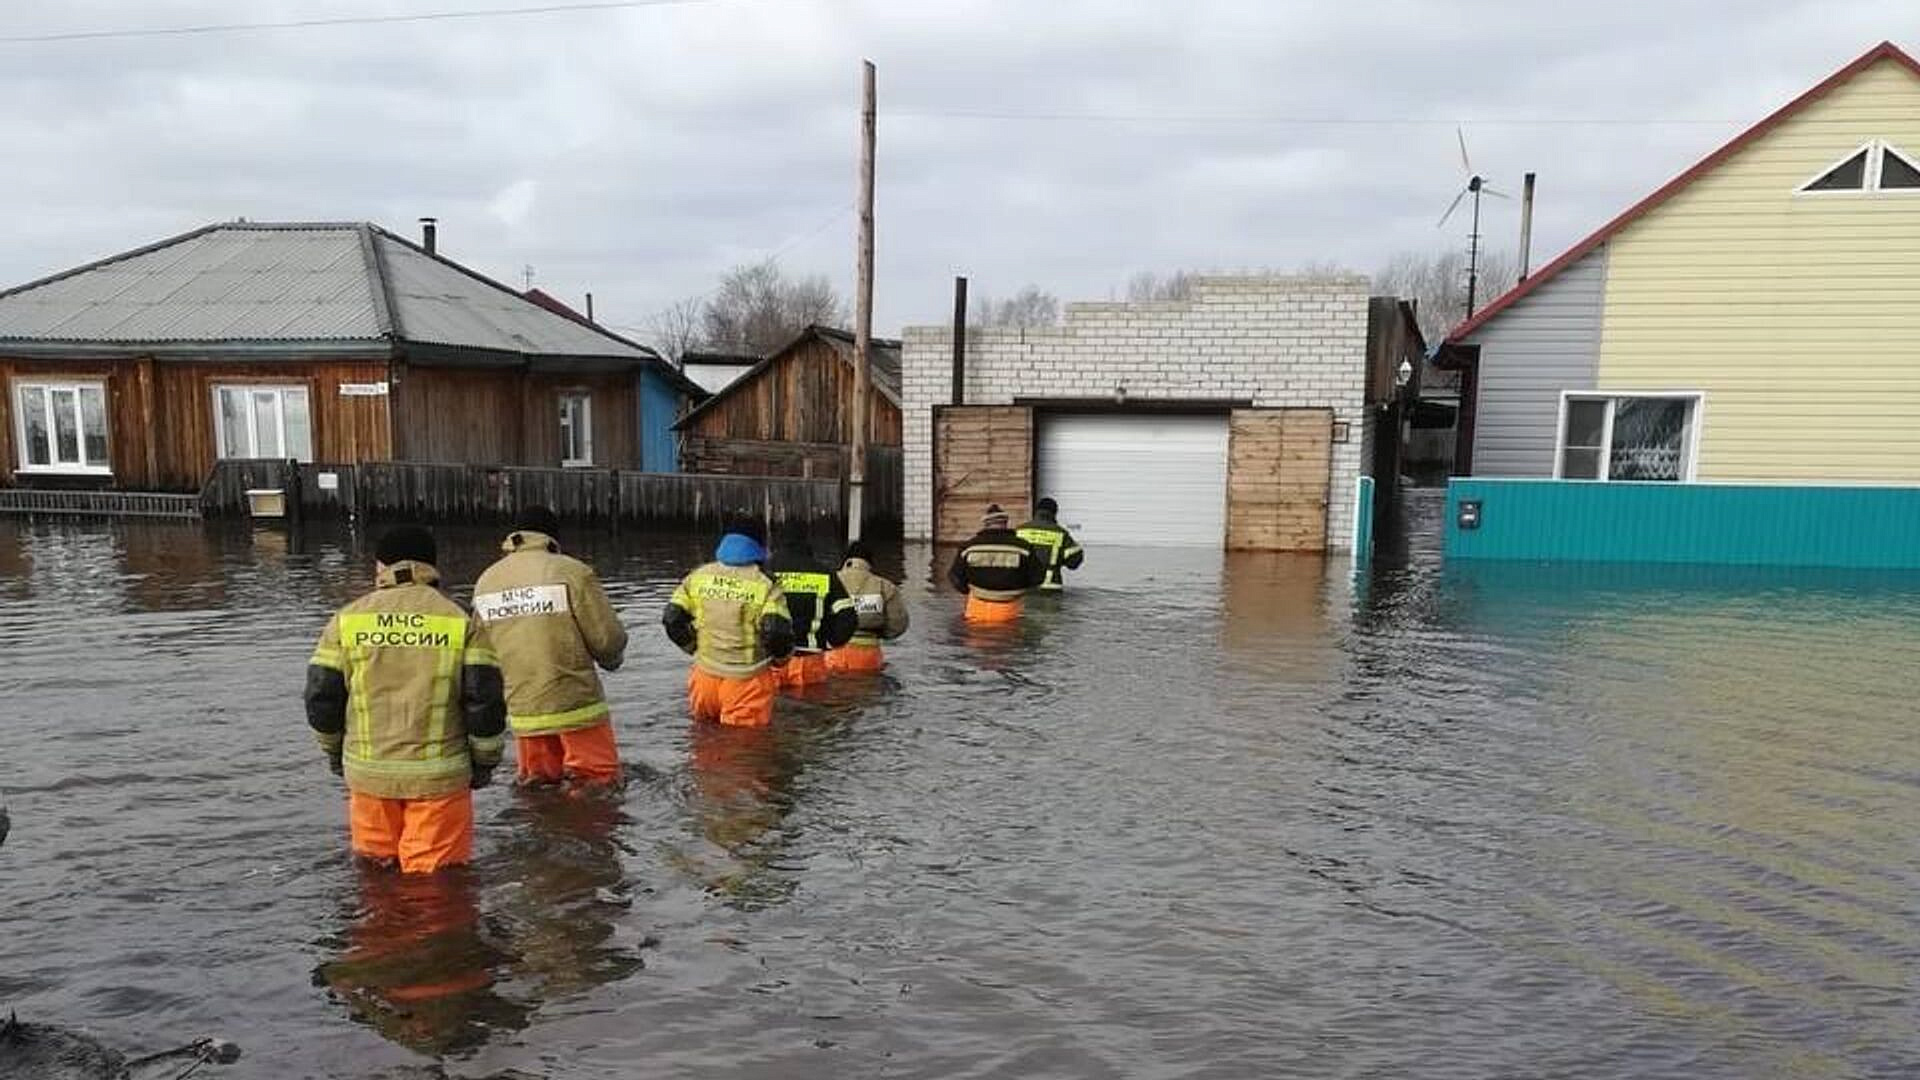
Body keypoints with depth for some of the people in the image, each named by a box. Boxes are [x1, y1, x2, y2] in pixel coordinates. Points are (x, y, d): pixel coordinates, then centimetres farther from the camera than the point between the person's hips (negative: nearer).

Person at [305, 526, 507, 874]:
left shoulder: (347, 620, 2)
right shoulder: (462, 622, -4)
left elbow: (321, 696, 4)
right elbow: (485, 698, -7)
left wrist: (335, 750, 21)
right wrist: (485, 760, 6)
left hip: (368, 771, 2)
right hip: (439, 774, -2)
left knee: (374, 864, 19)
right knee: (435, 873, 7)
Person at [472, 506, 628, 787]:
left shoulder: (485, 581, 5)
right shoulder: (572, 572, -10)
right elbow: (609, 638, -11)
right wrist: (612, 658, 11)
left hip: (522, 711, 5)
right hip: (576, 706, -5)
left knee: (535, 783, 19)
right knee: (598, 783, 4)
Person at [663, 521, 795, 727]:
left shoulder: (698, 577, 3)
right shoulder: (765, 586, -10)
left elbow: (672, 619, 1)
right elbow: (777, 633, -20)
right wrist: (782, 655, 1)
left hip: (705, 676, 4)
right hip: (746, 681, -3)